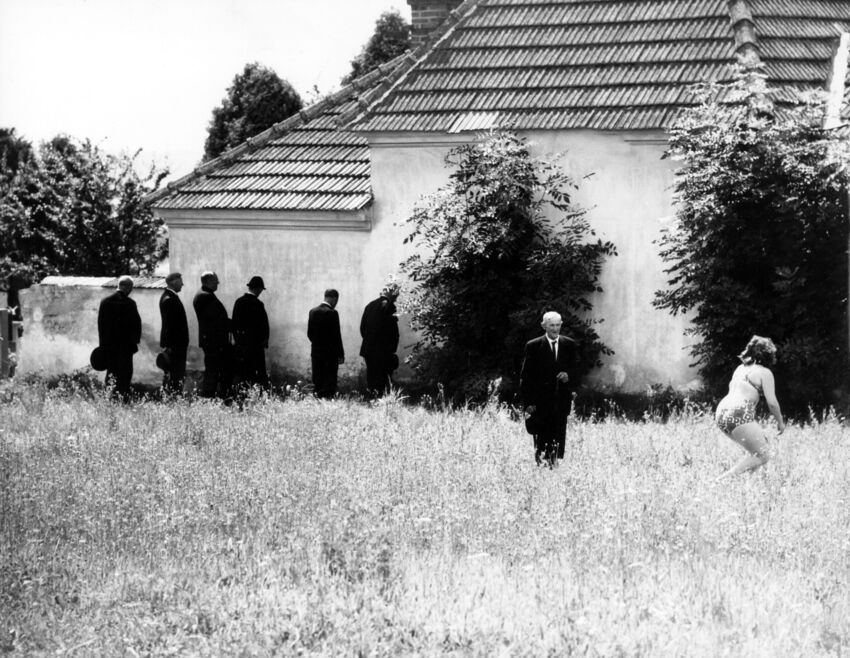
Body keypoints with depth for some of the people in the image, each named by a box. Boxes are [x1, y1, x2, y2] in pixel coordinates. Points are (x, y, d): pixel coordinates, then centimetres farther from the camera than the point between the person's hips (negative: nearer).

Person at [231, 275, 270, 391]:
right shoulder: (257, 304, -14)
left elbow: (234, 322, 10)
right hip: (255, 342, -6)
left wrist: (237, 339, 16)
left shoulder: (238, 302, 4)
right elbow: (264, 325, -12)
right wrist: (264, 341, -1)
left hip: (240, 342, 6)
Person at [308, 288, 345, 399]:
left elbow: (309, 333, 11)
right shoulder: (332, 313, -13)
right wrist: (341, 355, -8)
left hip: (315, 352, 6)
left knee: (317, 382, 9)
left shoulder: (313, 311, 6)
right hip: (330, 352, -6)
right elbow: (336, 335, -13)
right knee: (330, 382, -3)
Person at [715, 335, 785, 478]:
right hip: (740, 416, -9)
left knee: (761, 442, 24)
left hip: (721, 413, 9)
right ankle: (722, 480, -19)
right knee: (761, 456, -4)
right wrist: (780, 422, 11)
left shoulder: (740, 368, 21)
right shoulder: (765, 373, -1)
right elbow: (772, 402, -5)